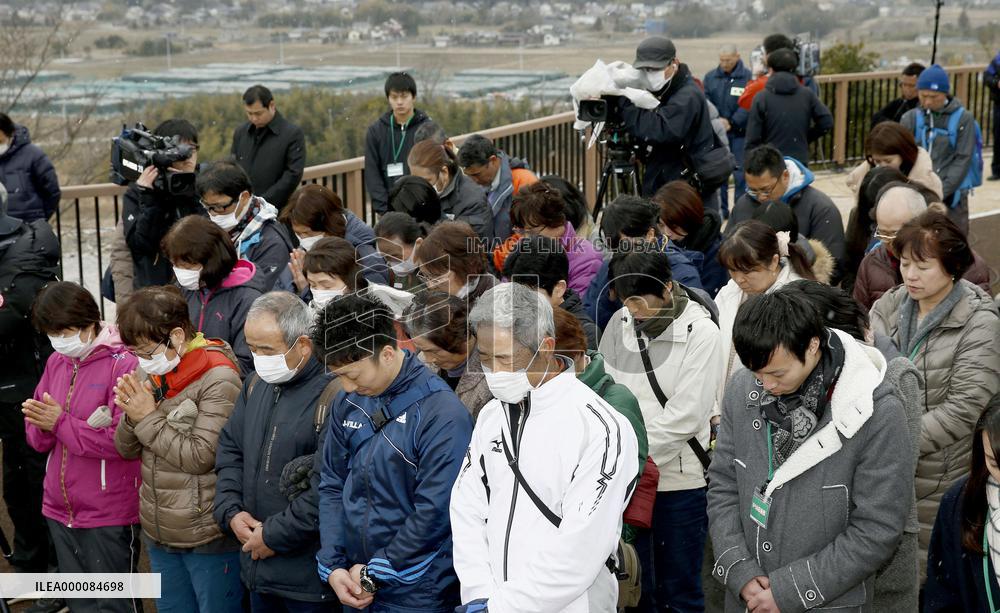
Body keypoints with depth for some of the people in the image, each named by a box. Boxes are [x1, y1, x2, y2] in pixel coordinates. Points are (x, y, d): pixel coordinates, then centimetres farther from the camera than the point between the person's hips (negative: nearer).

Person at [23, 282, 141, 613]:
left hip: (109, 514, -7)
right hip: (60, 510, 7)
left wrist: (61, 423, -17)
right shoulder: (56, 362, 8)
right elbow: (36, 437, 10)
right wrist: (43, 426, -13)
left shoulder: (123, 364, -14)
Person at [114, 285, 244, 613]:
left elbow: (201, 457, -19)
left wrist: (149, 419, -16)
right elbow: (127, 450, 8)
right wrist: (132, 416, -12)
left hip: (208, 537, -7)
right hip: (158, 535, 7)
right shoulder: (150, 372, 4)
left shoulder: (217, 379, -16)